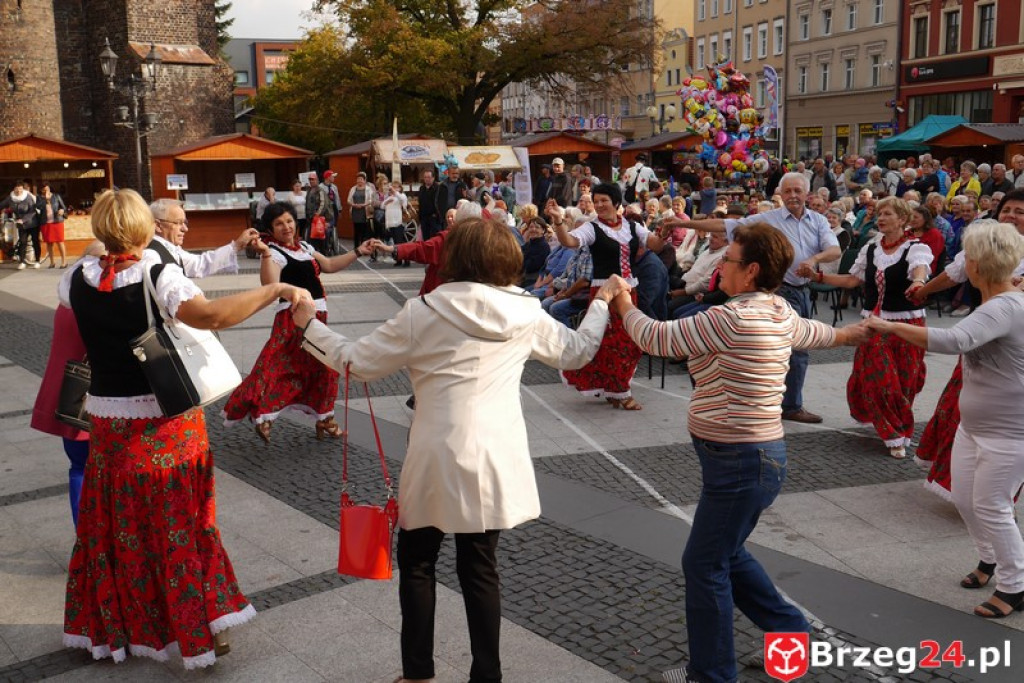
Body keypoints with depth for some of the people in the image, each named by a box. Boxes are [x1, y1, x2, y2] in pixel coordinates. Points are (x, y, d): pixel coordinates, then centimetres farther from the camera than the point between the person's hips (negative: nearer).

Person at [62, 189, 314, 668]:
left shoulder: (78, 279, -4)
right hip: (167, 420, -3)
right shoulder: (159, 276, -18)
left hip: (109, 422, 3)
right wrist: (276, 290, -34)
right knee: (180, 525, 9)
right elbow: (210, 315, -36)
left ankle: (111, 625, 31)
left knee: (113, 526, 17)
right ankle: (200, 628, 18)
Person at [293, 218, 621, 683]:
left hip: (437, 460, -2)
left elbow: (357, 362, 0)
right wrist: (601, 303, 33)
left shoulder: (423, 313, -7)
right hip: (495, 462, 3)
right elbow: (576, 351, 17)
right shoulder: (526, 314, 1)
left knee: (416, 563, 17)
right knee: (479, 569, 15)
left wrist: (309, 326, 14)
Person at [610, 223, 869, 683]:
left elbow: (656, 338, -16)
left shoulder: (731, 319, -23)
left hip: (740, 461, -10)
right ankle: (791, 631, 36)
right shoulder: (781, 314, 6)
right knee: (725, 554, 23)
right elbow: (813, 332, 27)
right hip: (751, 454, 10)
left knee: (705, 564, 3)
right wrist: (850, 333, 50)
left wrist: (622, 304, 4)